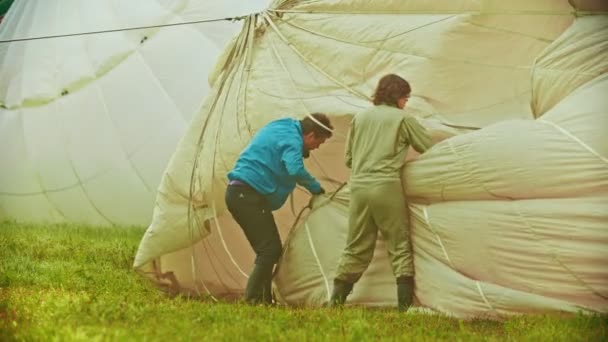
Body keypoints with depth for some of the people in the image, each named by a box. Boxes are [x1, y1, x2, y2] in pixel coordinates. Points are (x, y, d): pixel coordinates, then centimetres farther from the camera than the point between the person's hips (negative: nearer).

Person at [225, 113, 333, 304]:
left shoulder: (279, 128, 18)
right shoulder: (291, 138, -12)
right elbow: (295, 170, -29)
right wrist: (315, 188, -12)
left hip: (237, 193, 10)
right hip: (248, 196, -10)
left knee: (268, 250, 11)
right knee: (270, 250, -11)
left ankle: (263, 299, 12)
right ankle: (252, 299, -14)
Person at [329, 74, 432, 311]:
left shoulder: (359, 118, 15)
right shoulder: (402, 119, 3)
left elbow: (349, 158, 19)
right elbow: (430, 149, 7)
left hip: (358, 187, 5)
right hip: (387, 187, -4)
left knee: (356, 248, 11)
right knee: (400, 246, 2)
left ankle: (335, 302, 9)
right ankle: (405, 304, -6)